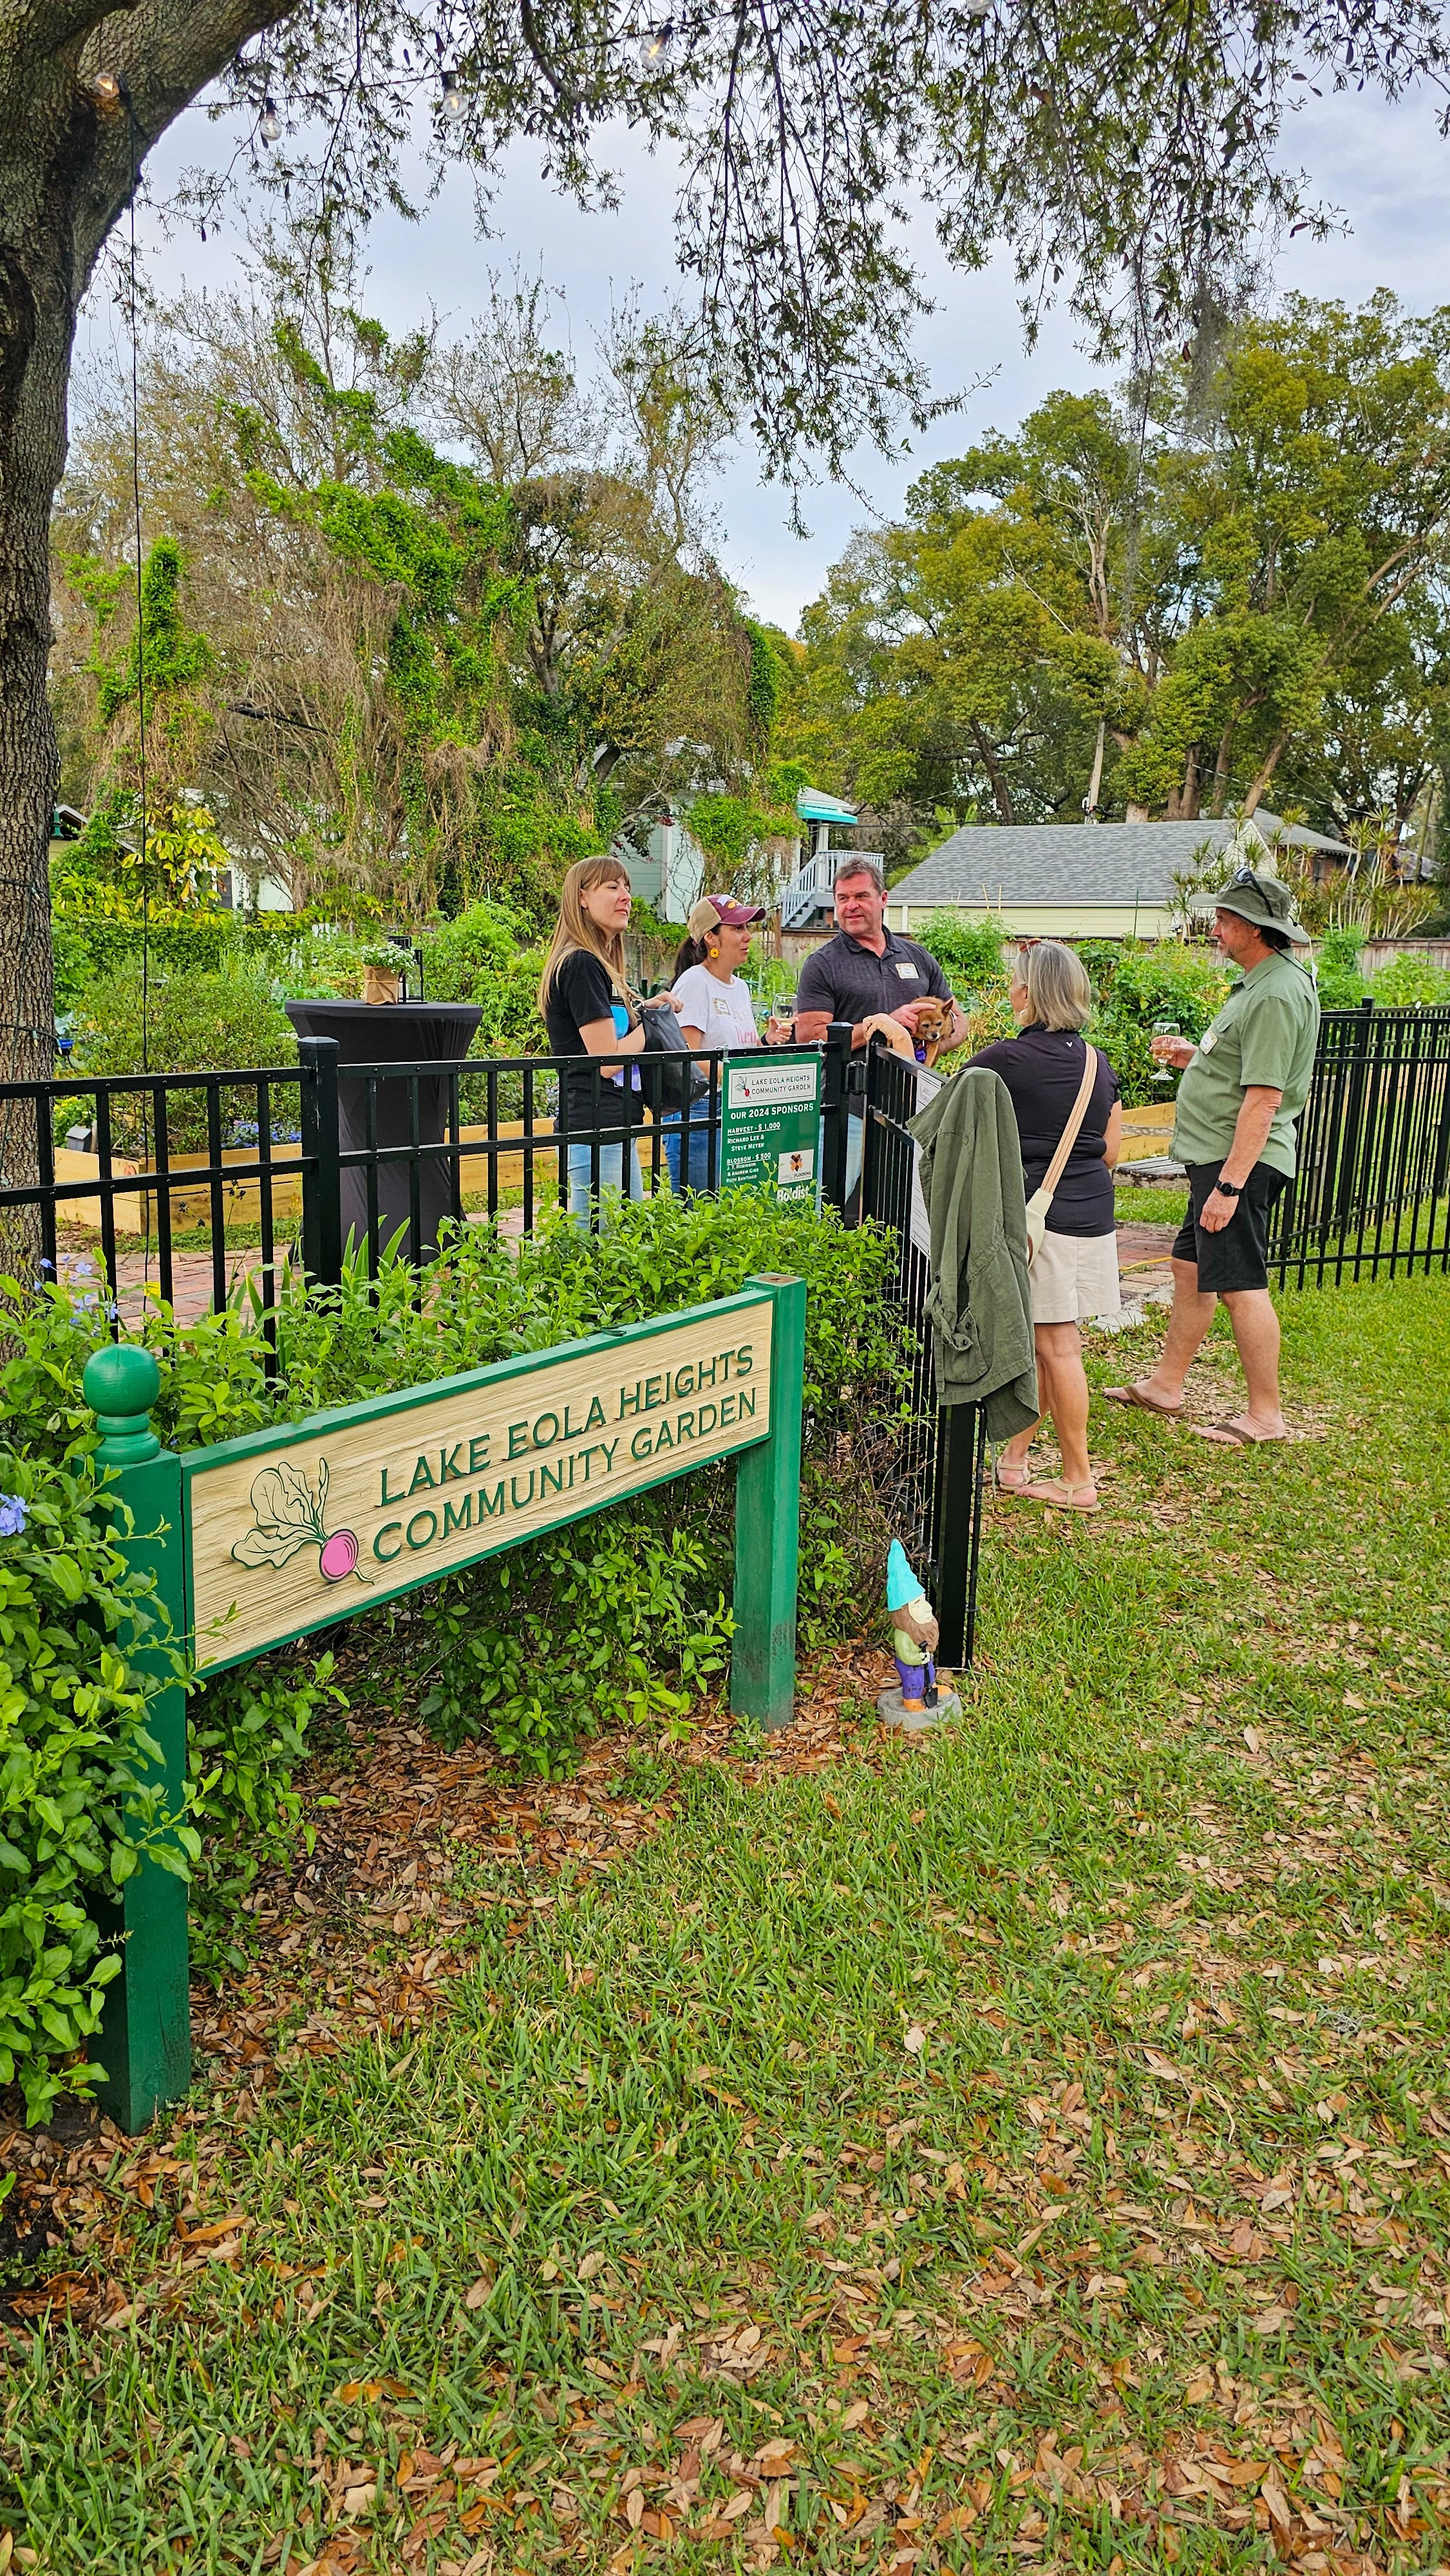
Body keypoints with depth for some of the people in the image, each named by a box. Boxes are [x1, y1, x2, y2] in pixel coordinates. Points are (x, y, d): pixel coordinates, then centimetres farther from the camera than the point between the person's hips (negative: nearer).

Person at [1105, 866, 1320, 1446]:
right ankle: (1165, 1386, 29)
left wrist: (1230, 1184, -26)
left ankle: (1265, 1415, 5)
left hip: (1241, 1161, -11)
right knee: (1191, 1267, 17)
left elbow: (1264, 1098, -25)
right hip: (1218, 1157, 11)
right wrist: (1195, 1058, 11)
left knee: (1241, 1285, -5)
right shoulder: (1262, 982, 15)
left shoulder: (1279, 993, -19)